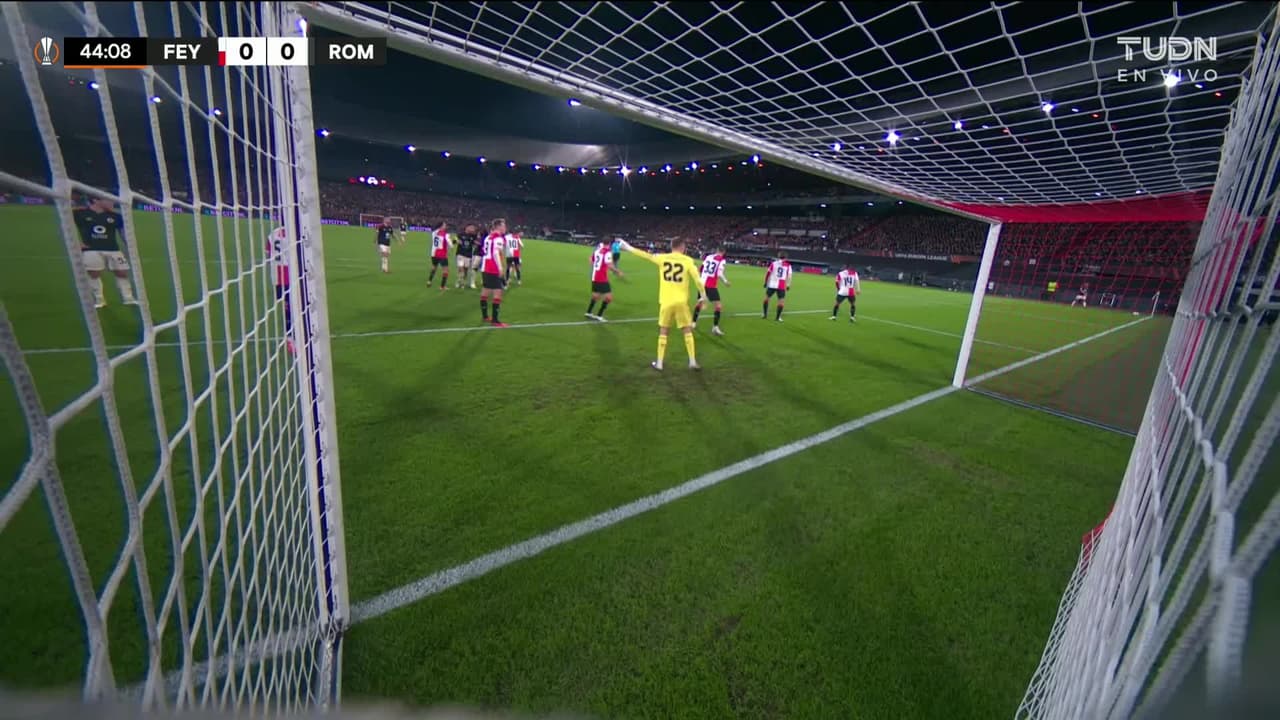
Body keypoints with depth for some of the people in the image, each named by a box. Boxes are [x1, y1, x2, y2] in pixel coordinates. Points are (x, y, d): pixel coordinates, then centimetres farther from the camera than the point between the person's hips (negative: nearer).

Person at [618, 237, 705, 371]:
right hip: (681, 302, -1)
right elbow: (697, 280, -7)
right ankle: (692, 362, 12)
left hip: (666, 301, 1)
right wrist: (703, 296, 6)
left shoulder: (662, 258, 1)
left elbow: (645, 255, 11)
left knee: (663, 331, 11)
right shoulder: (688, 260, -4)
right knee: (687, 331, 10)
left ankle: (659, 363, 13)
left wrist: (629, 248, 24)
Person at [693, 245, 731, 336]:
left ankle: (693, 323, 31)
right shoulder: (722, 260, -4)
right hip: (711, 286, -6)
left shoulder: (708, 257, 12)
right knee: (718, 306, -1)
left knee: (699, 303, 23)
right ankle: (715, 327, -8)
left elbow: (700, 271, 18)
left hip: (702, 283, 6)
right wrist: (726, 282, -1)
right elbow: (719, 274, -15)